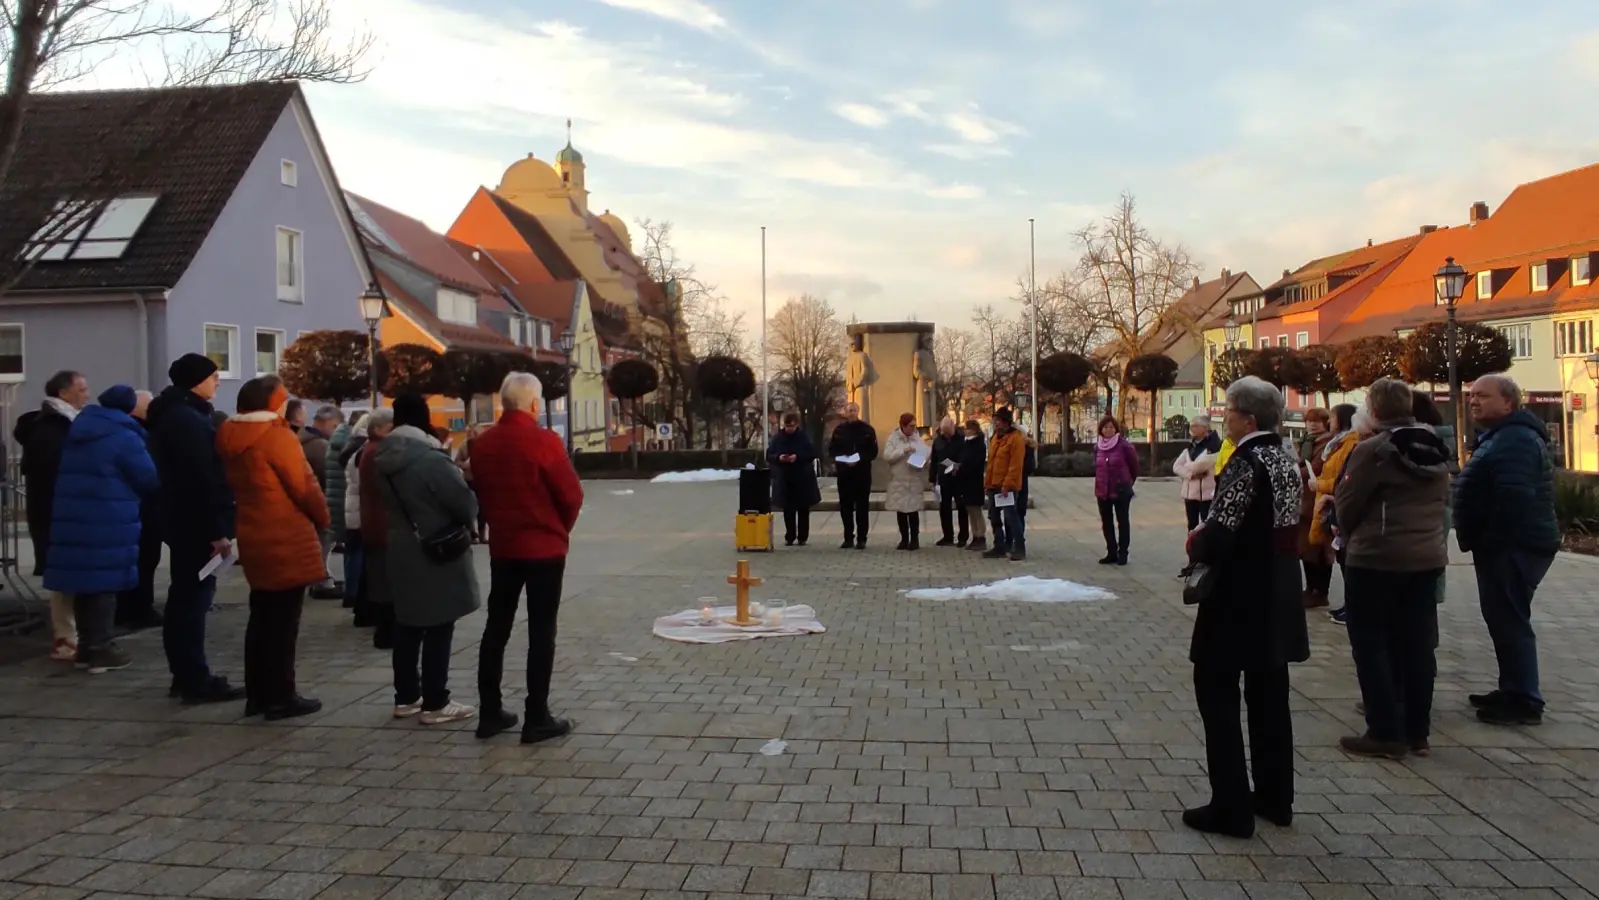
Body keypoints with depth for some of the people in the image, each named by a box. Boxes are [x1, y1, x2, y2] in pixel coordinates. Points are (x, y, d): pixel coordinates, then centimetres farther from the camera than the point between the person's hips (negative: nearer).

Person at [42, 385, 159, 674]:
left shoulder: (77, 431, 16)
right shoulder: (124, 437, -10)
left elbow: (70, 475, 25)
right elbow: (149, 480, -7)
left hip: (72, 517, 8)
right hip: (108, 521, -8)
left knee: (84, 580, 12)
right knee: (104, 582, -3)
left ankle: (86, 645, 18)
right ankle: (100, 649, -1)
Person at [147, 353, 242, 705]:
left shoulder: (171, 415, 16)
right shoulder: (190, 420, -17)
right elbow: (202, 479, -23)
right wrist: (217, 529, -23)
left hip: (182, 521, 11)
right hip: (197, 524, -11)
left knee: (184, 597, 14)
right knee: (194, 598, -7)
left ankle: (185, 676, 22)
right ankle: (196, 681, -3)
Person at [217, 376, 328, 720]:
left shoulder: (230, 439, 9)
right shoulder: (277, 437, -16)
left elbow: (238, 485, 14)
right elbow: (305, 487, -15)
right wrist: (322, 518, 2)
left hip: (254, 540, 8)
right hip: (287, 542, -8)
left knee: (261, 618, 15)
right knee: (283, 622, -1)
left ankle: (257, 695, 22)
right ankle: (280, 698, 4)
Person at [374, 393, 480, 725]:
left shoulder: (384, 459, 4)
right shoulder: (431, 458, -20)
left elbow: (388, 502, 14)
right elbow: (465, 502, -17)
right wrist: (469, 519, 3)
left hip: (401, 553, 8)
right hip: (438, 556, -8)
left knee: (407, 626, 15)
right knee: (438, 629, 0)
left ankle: (406, 697, 23)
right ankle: (435, 703, 6)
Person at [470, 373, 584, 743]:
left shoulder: (483, 444, 2)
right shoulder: (544, 441, -16)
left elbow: (482, 493, 11)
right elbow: (571, 495, -12)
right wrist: (560, 529, 6)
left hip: (502, 546, 6)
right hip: (543, 547, -5)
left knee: (496, 628, 13)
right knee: (541, 632, 1)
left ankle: (490, 712, 19)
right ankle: (537, 718, 5)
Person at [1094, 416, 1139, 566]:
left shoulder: (1124, 445, -10)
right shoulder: (1097, 447, 4)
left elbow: (1134, 465, 0)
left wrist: (1129, 482, 11)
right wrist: (1098, 487, 13)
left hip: (1121, 490, -5)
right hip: (1102, 491, 5)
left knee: (1122, 522, 4)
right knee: (1106, 523, 9)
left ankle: (1122, 553, 9)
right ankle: (1111, 553, 18)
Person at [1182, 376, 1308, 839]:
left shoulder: (1246, 462, -19)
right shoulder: (1286, 459, 8)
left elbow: (1218, 537, -26)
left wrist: (1195, 545, -5)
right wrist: (1210, 539, 9)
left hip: (1239, 599, -9)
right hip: (1277, 597, 9)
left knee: (1218, 696, 1)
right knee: (1269, 696, 16)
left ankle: (1231, 808, 5)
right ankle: (1275, 797, 27)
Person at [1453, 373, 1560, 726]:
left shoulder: (1516, 439, -18)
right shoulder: (1502, 436, 19)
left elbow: (1512, 499, -28)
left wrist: (1484, 539, -23)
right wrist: (1476, 538, 19)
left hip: (1514, 546, -11)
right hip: (1507, 545, 11)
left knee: (1509, 620, -7)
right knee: (1503, 619, 16)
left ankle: (1524, 701, 0)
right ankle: (1513, 691, 26)